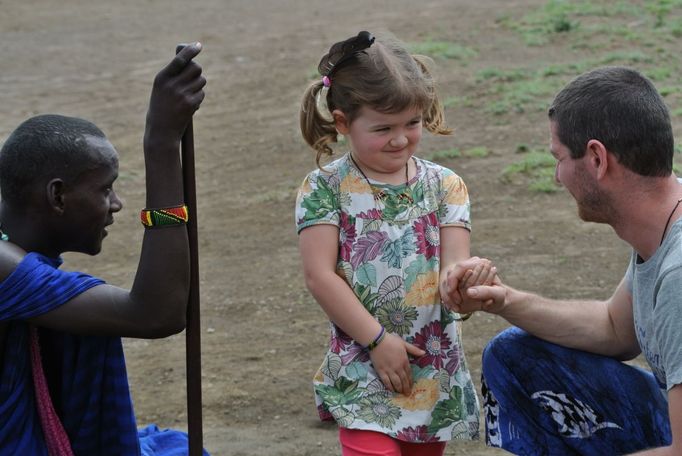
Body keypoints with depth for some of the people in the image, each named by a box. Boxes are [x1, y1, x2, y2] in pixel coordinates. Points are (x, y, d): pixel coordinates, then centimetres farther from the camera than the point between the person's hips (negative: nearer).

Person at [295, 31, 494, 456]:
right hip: (363, 368, -3)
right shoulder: (324, 188, -6)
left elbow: (452, 269, -9)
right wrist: (377, 340, -15)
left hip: (435, 368, 3)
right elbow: (320, 276, -12)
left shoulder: (444, 186, 0)